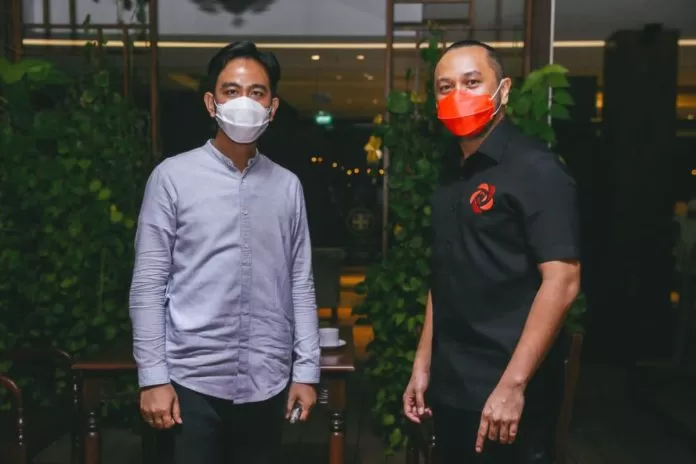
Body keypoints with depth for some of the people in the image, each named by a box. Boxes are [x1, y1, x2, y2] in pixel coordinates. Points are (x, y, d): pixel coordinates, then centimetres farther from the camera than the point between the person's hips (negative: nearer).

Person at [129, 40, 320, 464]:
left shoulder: (288, 186, 5)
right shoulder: (173, 177, -4)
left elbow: (301, 284, 7)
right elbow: (149, 284, -4)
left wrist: (306, 370, 4)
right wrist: (153, 377, -7)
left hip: (267, 382, 3)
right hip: (194, 379, -2)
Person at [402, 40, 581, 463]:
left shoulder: (535, 169, -12)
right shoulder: (452, 178, 10)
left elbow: (562, 282, -19)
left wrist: (512, 385, -21)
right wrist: (423, 364, 11)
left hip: (506, 390, -7)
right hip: (450, 388, 7)